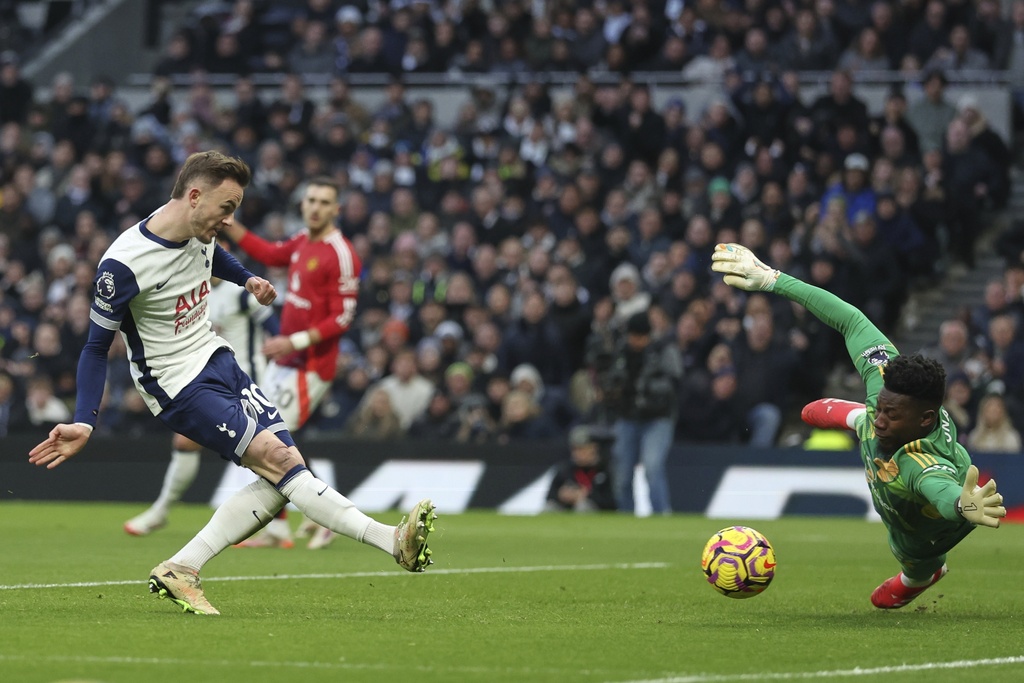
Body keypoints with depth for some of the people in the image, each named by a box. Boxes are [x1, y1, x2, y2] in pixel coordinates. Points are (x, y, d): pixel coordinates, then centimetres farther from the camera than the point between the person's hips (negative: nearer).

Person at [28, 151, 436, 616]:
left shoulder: (199, 230, 0)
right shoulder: (124, 265, -23)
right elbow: (97, 347, -14)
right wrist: (84, 422, -21)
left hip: (217, 360, 9)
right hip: (179, 386, -9)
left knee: (282, 476, -2)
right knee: (275, 456, -21)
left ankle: (180, 571, -1)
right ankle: (393, 542, -28)